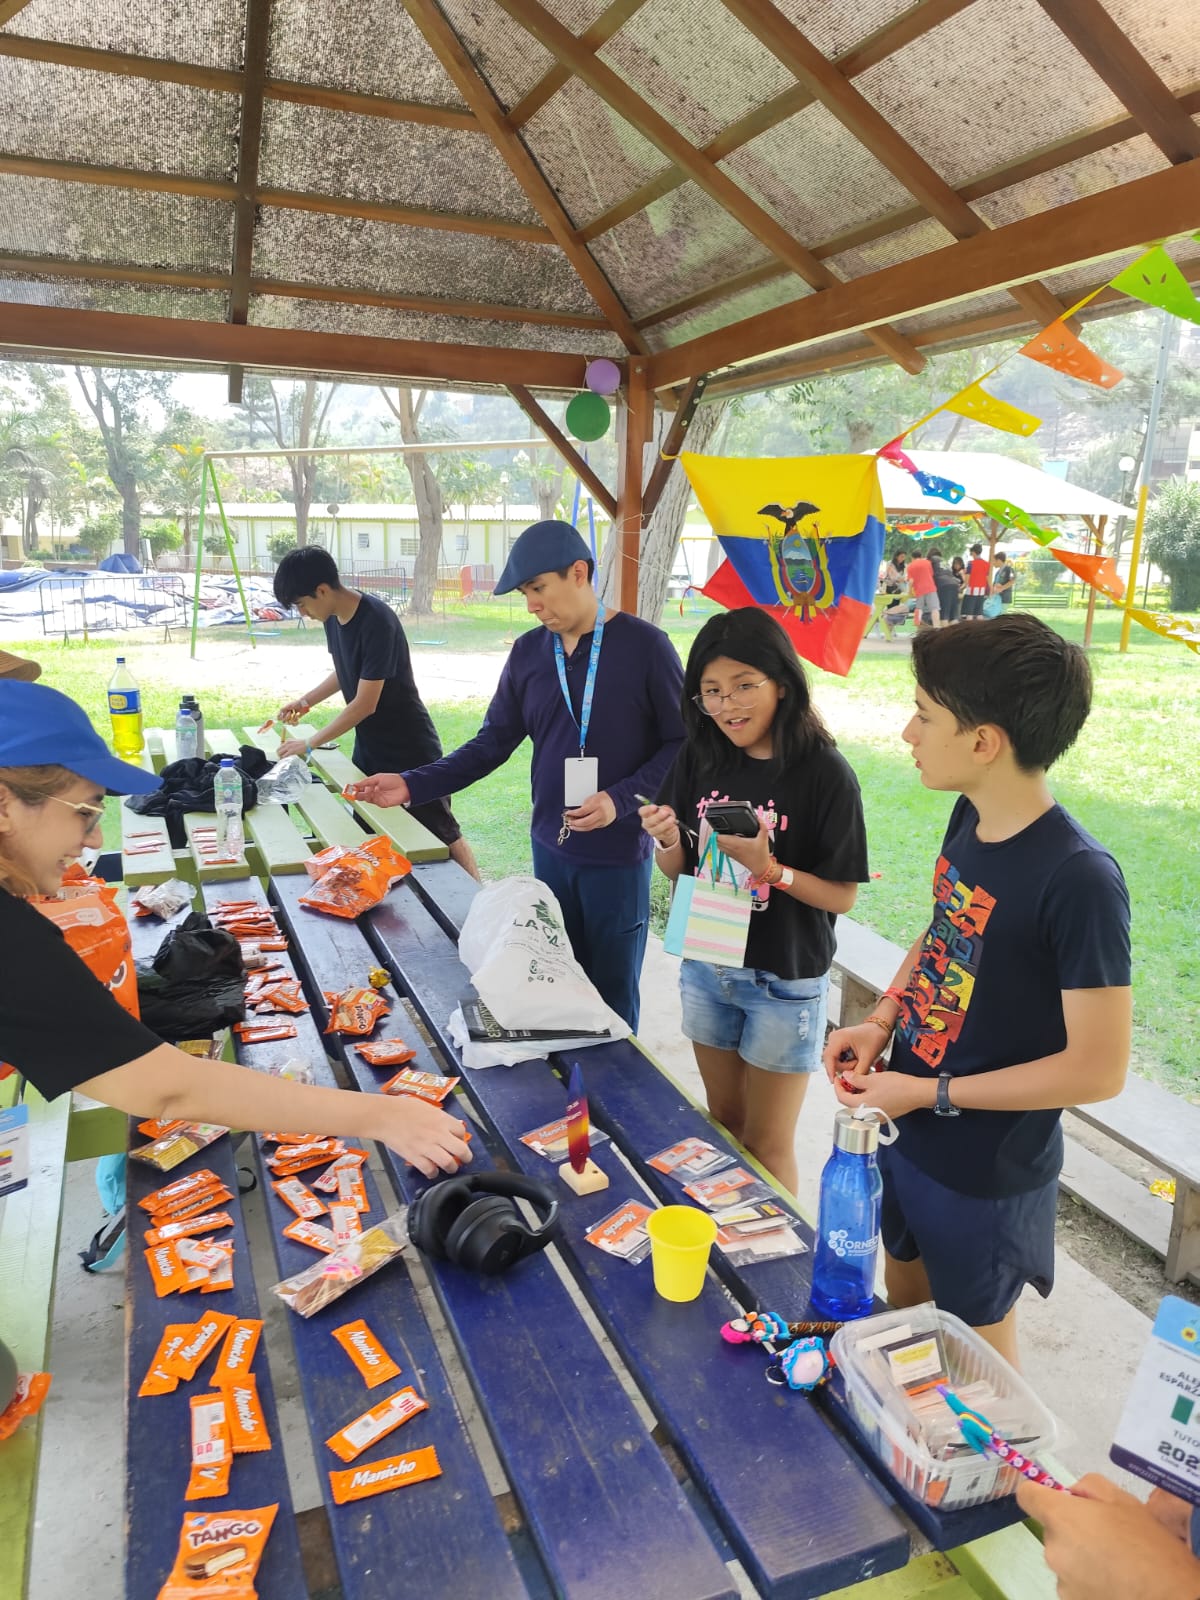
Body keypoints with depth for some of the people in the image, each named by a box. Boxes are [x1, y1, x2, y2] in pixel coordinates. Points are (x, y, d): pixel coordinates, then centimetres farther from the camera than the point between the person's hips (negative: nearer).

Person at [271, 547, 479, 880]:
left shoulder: (377, 621, -25)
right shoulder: (333, 618, 0)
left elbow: (365, 703, -25)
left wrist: (309, 745, -17)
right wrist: (306, 701, 7)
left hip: (411, 750, -8)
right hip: (368, 748, 8)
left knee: (442, 834, 0)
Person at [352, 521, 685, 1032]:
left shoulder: (643, 645, -10)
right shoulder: (528, 652, 5)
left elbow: (684, 741, -8)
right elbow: (492, 743, 6)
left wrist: (621, 800, -19)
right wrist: (413, 785, -4)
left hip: (618, 855, -4)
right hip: (550, 850, 4)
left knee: (612, 999, 7)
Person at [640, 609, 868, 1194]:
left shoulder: (824, 773, -17)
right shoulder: (700, 758, -4)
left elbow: (842, 895, -14)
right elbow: (679, 870, 5)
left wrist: (767, 867, -28)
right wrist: (668, 842, -17)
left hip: (785, 982, -5)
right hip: (707, 965, 5)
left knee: (766, 1144, 10)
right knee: (724, 1121, 22)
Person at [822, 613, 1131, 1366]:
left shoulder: (1079, 879, -29)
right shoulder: (970, 817, -6)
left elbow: (1099, 1070, -24)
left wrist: (928, 1094, -20)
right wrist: (881, 1021, -5)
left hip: (986, 1170, -7)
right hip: (904, 1131, 7)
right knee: (903, 1301, 28)